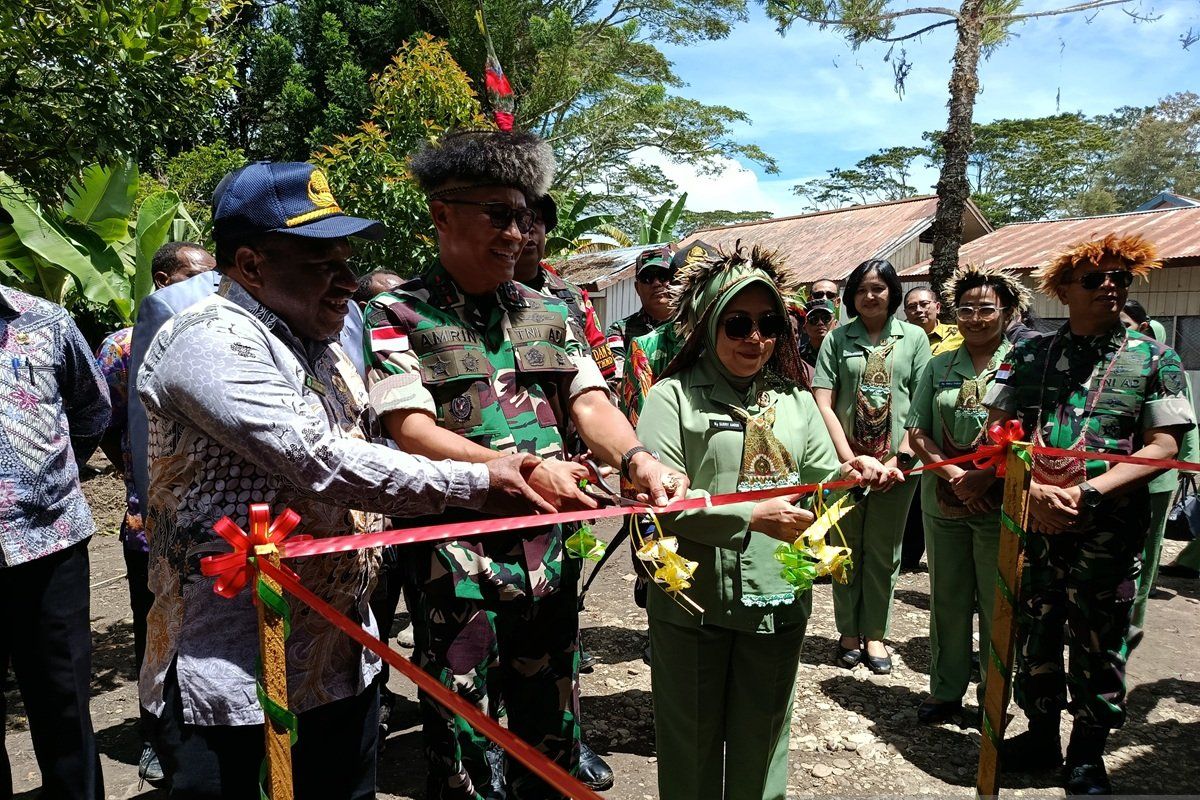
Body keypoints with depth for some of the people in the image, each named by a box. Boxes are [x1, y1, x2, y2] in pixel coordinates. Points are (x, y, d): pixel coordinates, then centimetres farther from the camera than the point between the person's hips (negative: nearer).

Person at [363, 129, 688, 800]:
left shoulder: (550, 312, 11)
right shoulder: (399, 315, -4)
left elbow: (591, 402, 3)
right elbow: (411, 431, -13)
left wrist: (636, 459, -19)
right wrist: (525, 469, -24)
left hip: (549, 548, 5)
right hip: (455, 555, -4)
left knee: (553, 731, 19)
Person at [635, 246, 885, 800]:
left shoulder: (795, 400, 10)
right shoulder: (675, 395, -7)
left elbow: (822, 482, 9)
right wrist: (752, 517, -22)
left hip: (778, 602, 4)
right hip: (694, 603, -4)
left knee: (762, 745, 18)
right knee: (692, 751, 13)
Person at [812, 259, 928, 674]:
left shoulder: (914, 337, 5)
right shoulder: (837, 338, 4)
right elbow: (823, 404, -3)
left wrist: (901, 458, -9)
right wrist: (849, 459, -11)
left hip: (896, 464, 0)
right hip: (844, 461, 0)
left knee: (883, 553, 9)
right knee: (847, 549, 9)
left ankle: (875, 633, 22)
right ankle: (848, 632, 22)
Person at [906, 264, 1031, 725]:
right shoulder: (939, 366, 7)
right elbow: (917, 430, 3)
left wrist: (987, 475, -19)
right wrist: (951, 472, -11)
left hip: (1000, 501, -3)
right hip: (943, 500, 3)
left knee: (997, 604, 7)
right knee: (947, 600, 12)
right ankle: (946, 691, 26)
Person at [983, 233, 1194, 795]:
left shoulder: (1154, 359, 2)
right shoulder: (1029, 354, 5)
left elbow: (1163, 446, -5)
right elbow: (999, 429, 3)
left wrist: (1088, 491, -17)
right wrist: (1032, 489, -12)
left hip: (1107, 528, -1)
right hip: (1032, 522, 2)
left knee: (1098, 643, 9)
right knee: (1034, 632, 12)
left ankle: (1087, 754, 28)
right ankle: (1040, 736, 32)